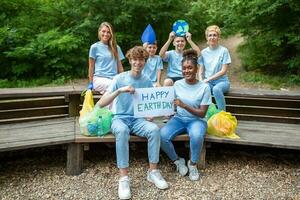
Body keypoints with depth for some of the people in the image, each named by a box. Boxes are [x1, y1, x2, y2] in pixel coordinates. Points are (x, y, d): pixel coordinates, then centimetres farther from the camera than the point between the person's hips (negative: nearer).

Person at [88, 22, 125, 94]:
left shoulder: (116, 48, 18)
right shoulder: (95, 47, 8)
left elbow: (120, 67, 19)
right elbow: (91, 67, 9)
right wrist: (91, 83, 6)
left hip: (114, 79, 3)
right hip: (100, 78, -3)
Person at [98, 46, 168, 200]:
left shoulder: (147, 81, 4)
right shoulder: (120, 78, -6)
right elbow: (101, 103, -15)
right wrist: (120, 90, -27)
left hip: (138, 119, 3)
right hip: (120, 118, -2)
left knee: (154, 129, -29)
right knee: (122, 130, -38)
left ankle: (153, 171, -13)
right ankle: (123, 178, -29)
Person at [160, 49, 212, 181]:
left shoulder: (204, 87, -8)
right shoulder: (177, 84, 2)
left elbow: (202, 113, -11)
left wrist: (184, 105, -25)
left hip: (196, 120, -3)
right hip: (179, 119, 3)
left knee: (197, 136, -37)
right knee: (162, 136, -26)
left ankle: (193, 164, -7)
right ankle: (177, 161, 2)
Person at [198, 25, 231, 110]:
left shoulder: (224, 51, -2)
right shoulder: (204, 52, 9)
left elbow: (223, 71, -8)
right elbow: (201, 71, 9)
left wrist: (208, 79, -14)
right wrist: (201, 82, -10)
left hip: (221, 81, -2)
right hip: (207, 82, 3)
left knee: (216, 89, -37)